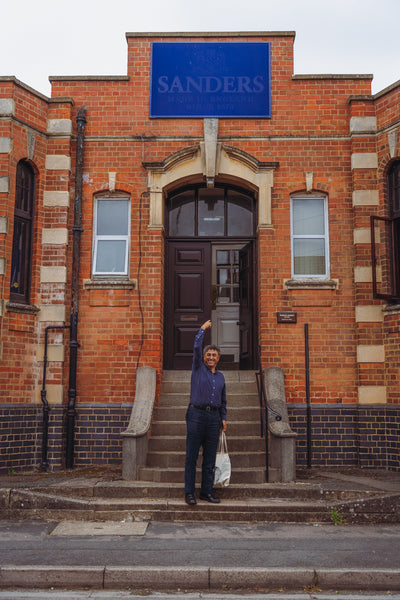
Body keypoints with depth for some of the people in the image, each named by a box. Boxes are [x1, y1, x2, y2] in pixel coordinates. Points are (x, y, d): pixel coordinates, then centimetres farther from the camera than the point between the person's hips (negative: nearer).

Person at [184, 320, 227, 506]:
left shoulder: (220, 376, 17)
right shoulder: (198, 368, 5)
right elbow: (196, 348, -6)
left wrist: (223, 418, 13)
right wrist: (203, 329, 2)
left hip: (214, 417, 4)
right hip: (196, 414, -4)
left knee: (210, 457, 6)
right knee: (192, 456, -3)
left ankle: (207, 492, 13)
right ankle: (189, 492, 2)